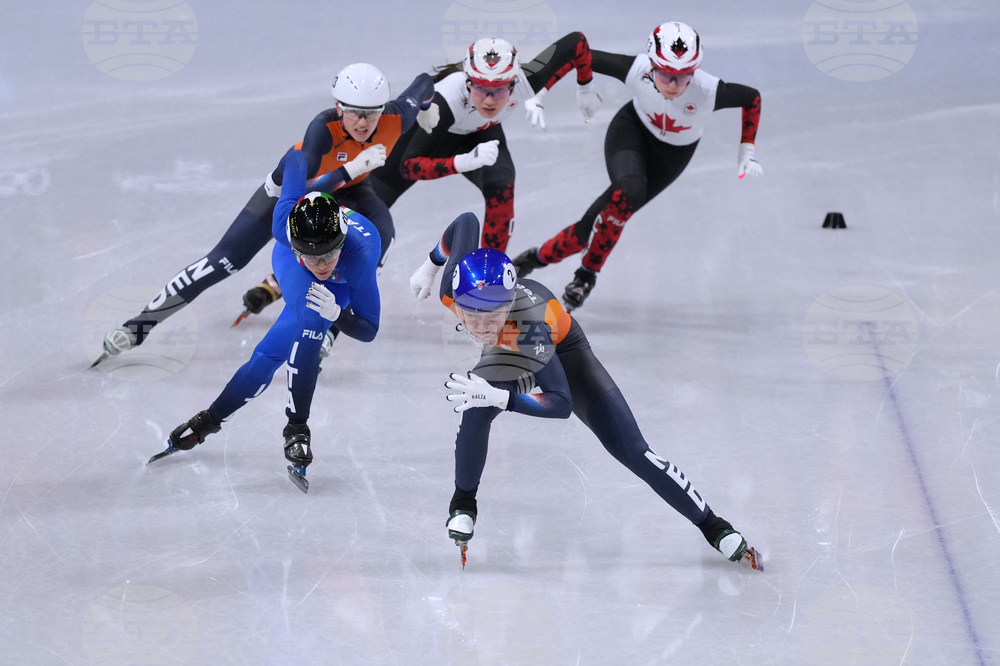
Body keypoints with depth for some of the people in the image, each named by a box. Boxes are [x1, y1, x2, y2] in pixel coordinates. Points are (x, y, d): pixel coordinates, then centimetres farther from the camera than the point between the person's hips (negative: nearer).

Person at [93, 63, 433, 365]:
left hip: (347, 188, 4)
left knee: (379, 234, -27)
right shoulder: (324, 128, -42)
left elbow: (424, 81, -9)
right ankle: (141, 323, -6)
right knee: (226, 259, -12)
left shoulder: (396, 119, -32)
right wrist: (352, 168, -54)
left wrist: (423, 111, 13)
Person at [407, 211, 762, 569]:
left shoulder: (530, 324, -48)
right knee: (476, 414, -27)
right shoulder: (454, 288, -37)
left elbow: (563, 404, -40)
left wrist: (498, 397, -54)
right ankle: (463, 505, 1)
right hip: (507, 352, 3)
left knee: (630, 449, -6)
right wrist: (430, 265, -3)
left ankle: (713, 526, 8)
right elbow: (467, 221, -18)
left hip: (561, 348, -3)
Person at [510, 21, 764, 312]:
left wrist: (746, 153, -10)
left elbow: (752, 97, -15)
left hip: (672, 154, 1)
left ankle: (540, 256, 11)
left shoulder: (708, 91, -35)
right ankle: (588, 272, -11)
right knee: (628, 193, -31)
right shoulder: (637, 70, -34)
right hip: (633, 128, -1)